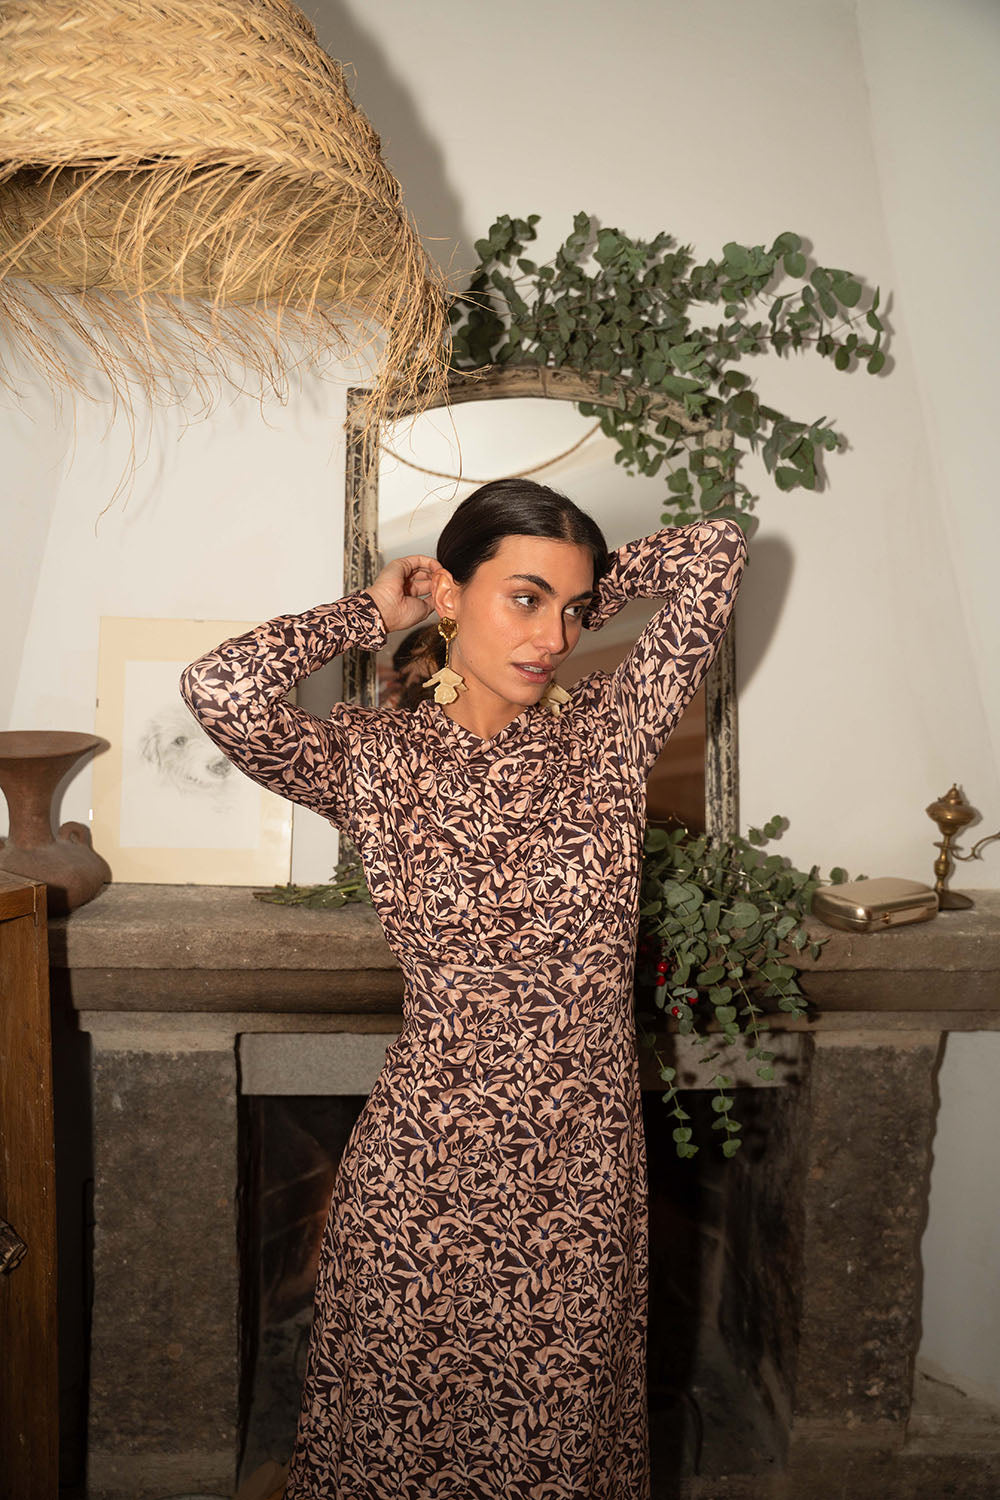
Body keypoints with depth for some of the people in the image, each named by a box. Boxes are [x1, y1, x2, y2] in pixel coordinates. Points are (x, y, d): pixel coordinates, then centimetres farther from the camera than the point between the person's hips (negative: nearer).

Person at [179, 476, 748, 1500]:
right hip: (423, 1166, -1)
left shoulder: (608, 733, -2)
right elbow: (221, 688, -24)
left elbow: (717, 552, -6)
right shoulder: (375, 757, -6)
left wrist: (580, 592, 4)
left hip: (583, 1167, 2)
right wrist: (371, 613, -9)